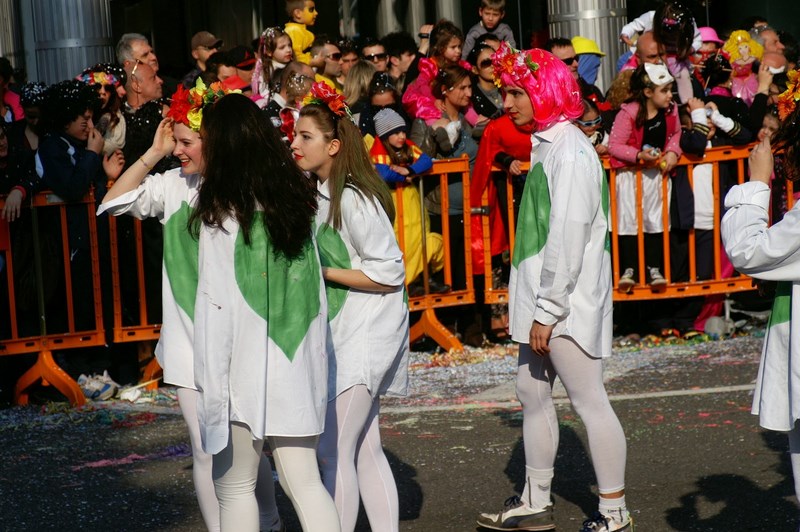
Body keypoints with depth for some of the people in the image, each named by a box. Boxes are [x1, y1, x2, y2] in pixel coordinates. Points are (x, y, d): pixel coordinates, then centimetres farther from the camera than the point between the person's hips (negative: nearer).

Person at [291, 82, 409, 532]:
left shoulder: (354, 199, -18)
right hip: (340, 333, 10)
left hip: (365, 336, -10)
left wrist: (321, 272, -17)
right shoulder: (319, 193, 11)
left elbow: (389, 272, -18)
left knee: (335, 450, -9)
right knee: (365, 449, 11)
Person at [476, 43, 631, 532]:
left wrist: (547, 311, -20)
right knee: (532, 391, 15)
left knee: (588, 399, -4)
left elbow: (569, 236, -21)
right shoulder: (547, 145, 13)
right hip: (542, 297, 10)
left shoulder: (570, 151, -16)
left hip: (566, 299, -10)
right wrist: (531, 305, 15)